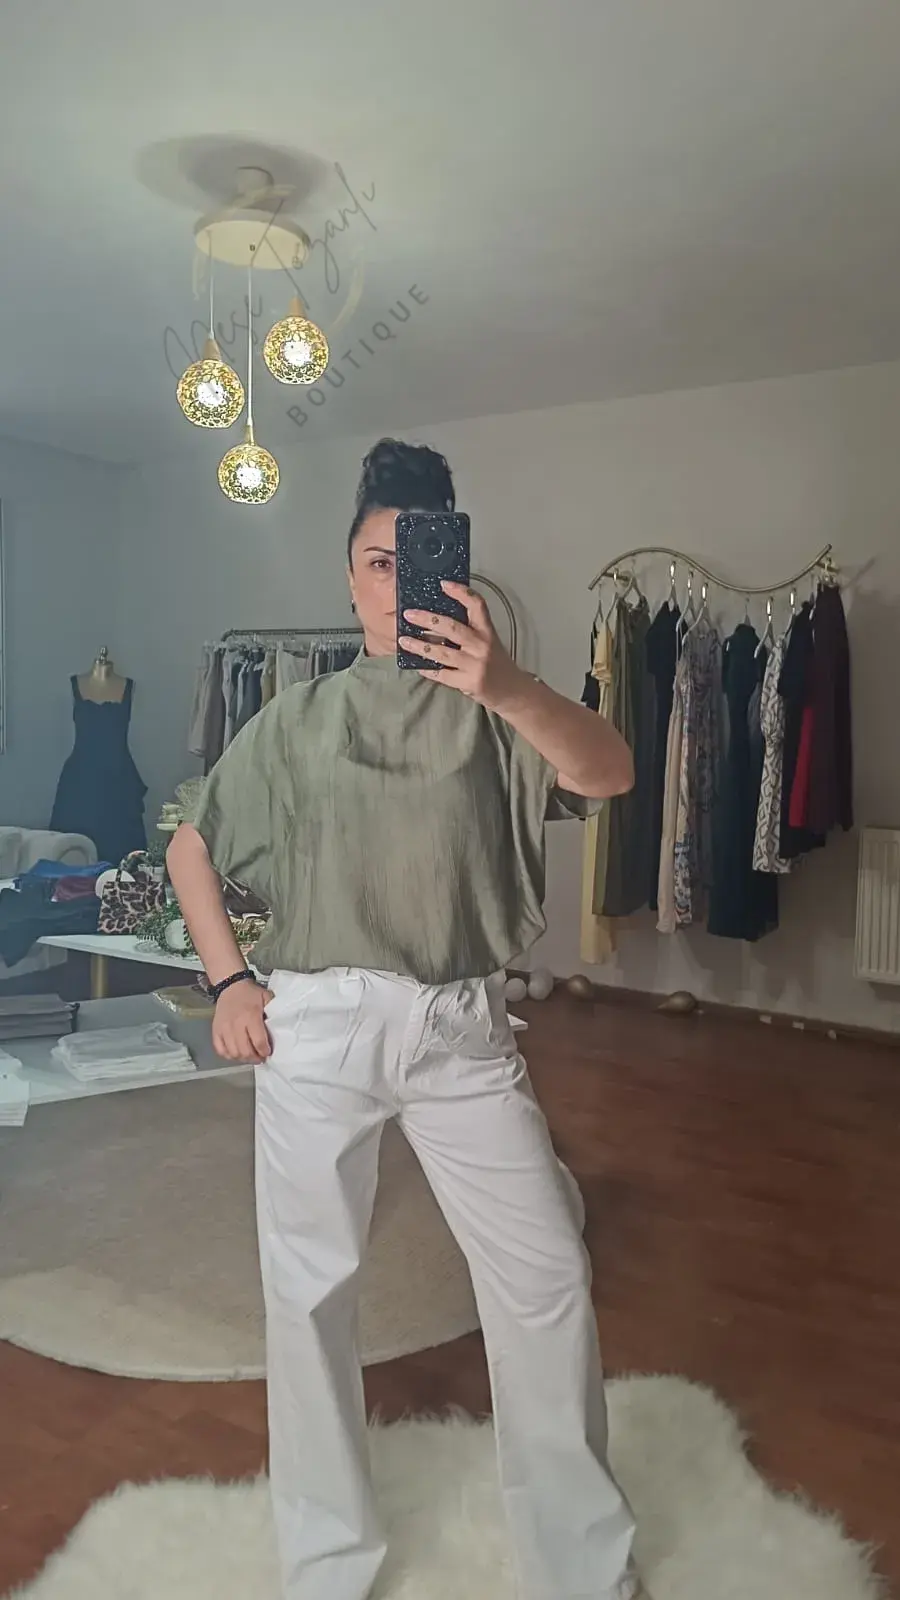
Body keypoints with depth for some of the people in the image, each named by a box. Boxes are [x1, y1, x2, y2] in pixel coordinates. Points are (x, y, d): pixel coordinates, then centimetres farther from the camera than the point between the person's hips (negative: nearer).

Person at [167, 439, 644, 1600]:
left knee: (548, 1274, 2)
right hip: (316, 1025, 1)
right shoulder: (296, 720, 5)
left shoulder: (494, 716, 2)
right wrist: (227, 980, 2)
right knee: (309, 1286, 11)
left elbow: (610, 774, -19)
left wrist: (504, 684, -37)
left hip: (461, 1028, 0)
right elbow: (190, 849, 14)